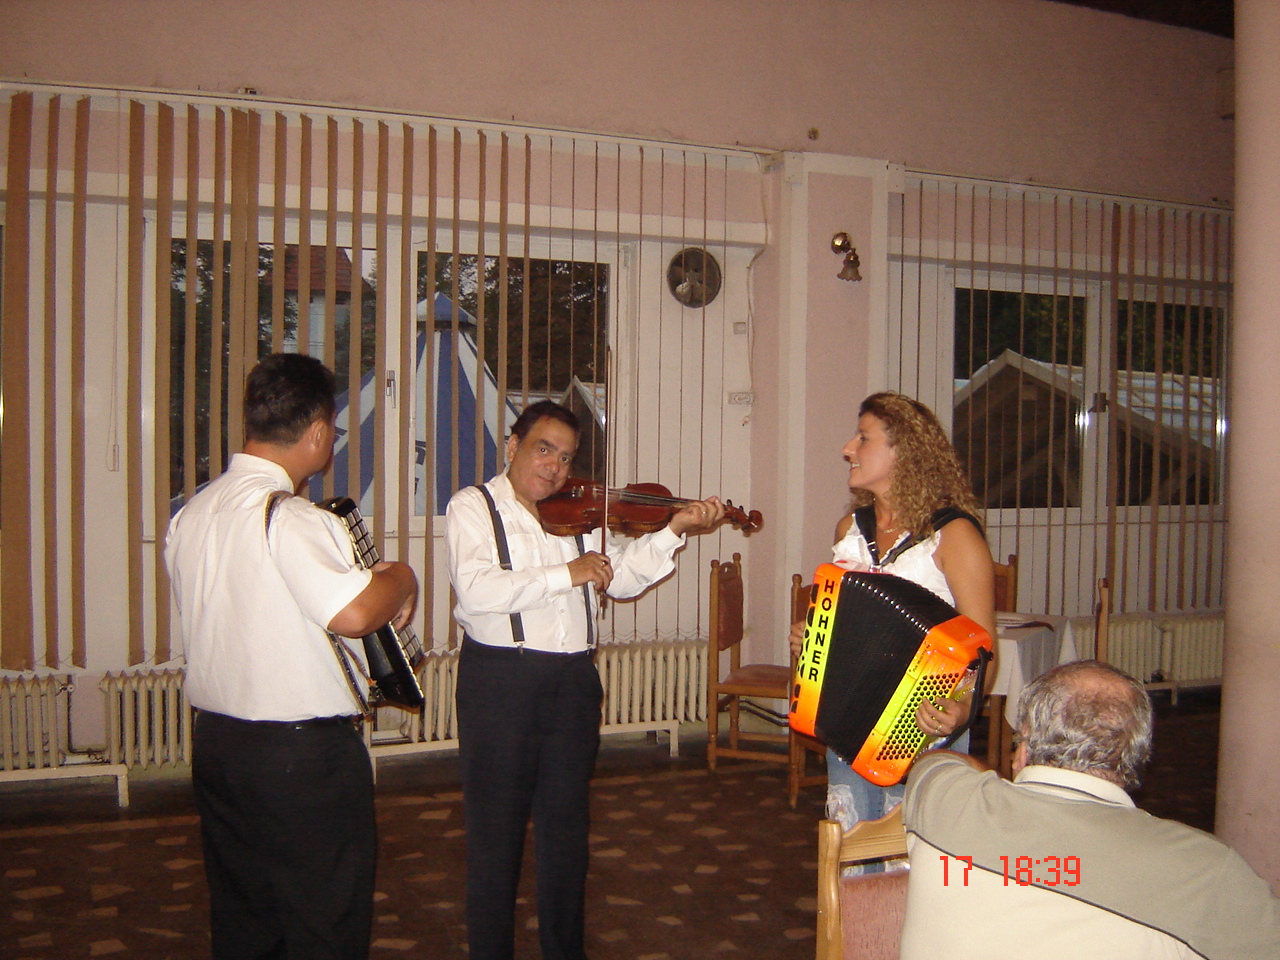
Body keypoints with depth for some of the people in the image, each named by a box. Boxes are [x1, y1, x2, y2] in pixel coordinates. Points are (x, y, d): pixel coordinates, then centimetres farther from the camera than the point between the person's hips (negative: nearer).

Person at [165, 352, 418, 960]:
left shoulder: (189, 516, 6)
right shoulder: (289, 518, -21)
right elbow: (352, 612, -34)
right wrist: (401, 578, -13)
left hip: (214, 743, 8)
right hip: (304, 756, -8)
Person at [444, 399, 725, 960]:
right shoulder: (472, 508, -4)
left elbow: (622, 578, 6)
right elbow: (475, 591, -20)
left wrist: (673, 531, -6)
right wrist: (566, 574, -22)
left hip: (573, 680, 5)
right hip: (499, 678, -5)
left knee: (566, 826, 15)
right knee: (496, 828, 5)